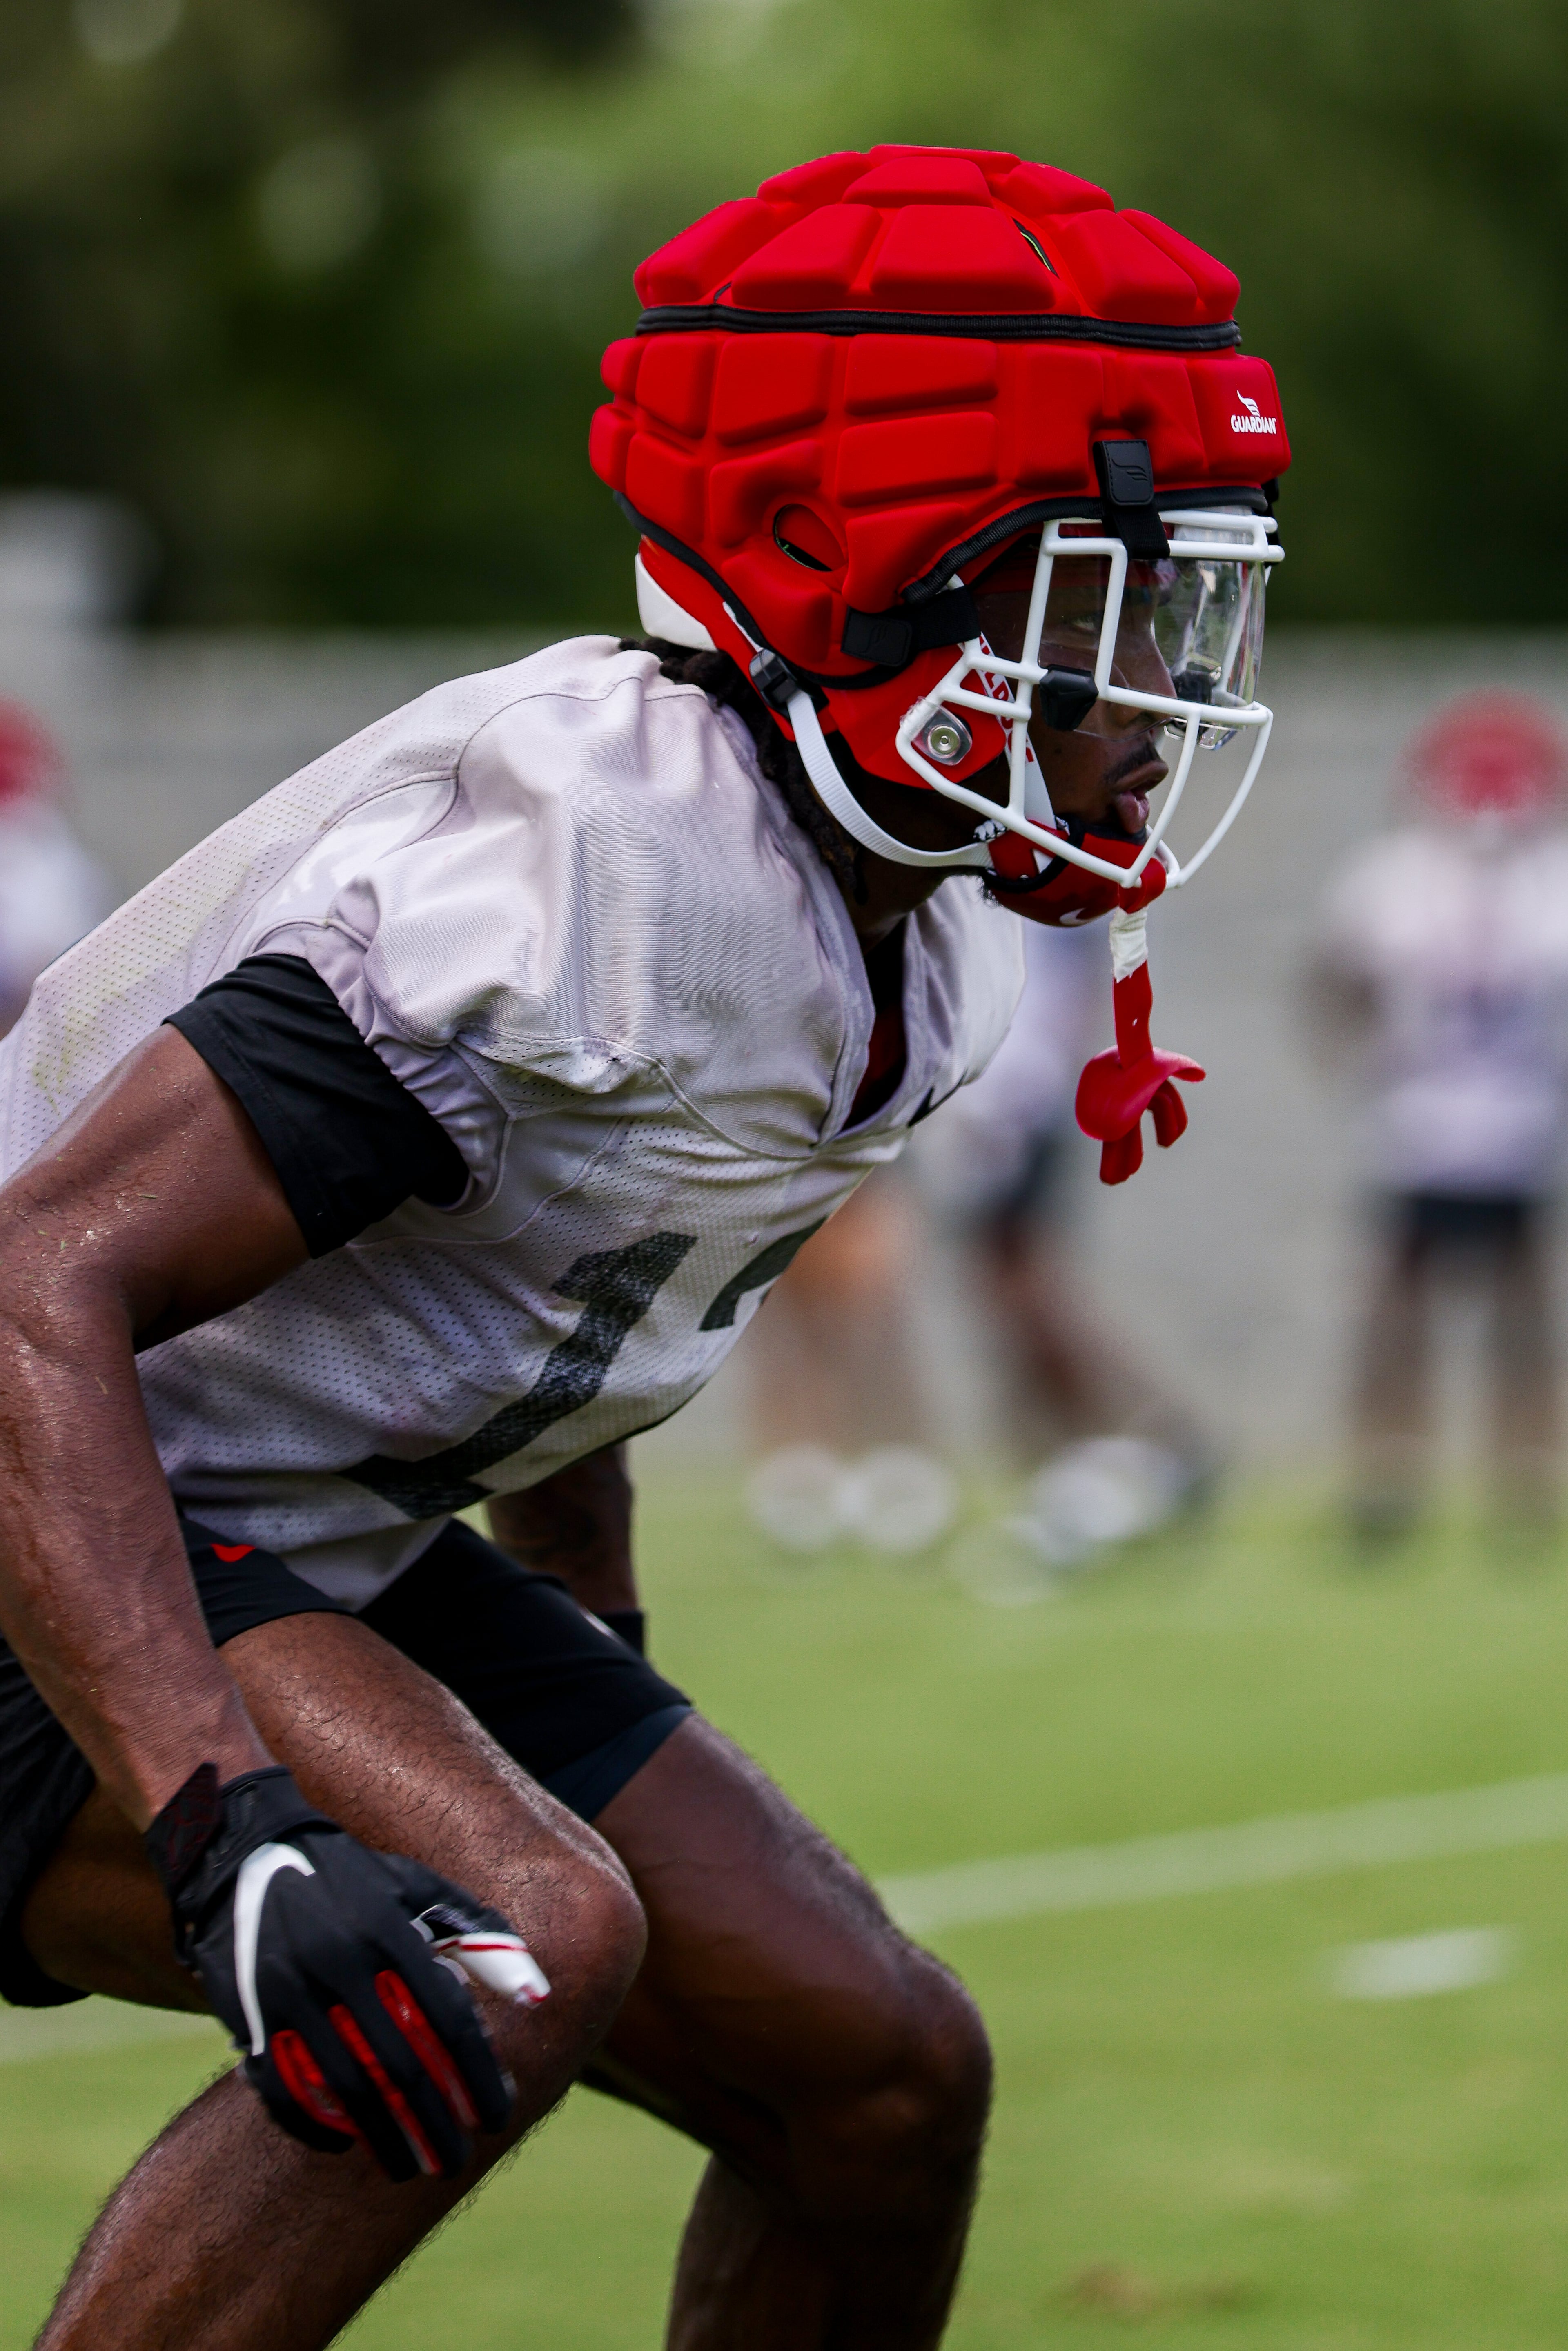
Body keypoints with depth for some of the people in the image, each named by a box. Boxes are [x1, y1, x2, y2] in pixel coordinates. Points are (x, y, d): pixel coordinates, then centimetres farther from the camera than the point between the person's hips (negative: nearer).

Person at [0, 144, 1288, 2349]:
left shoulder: (917, 949, 3)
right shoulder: (588, 863, -28)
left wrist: (611, 1712, 30)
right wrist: (239, 1842, -44)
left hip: (322, 1568, 10)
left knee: (881, 2077, 5)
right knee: (516, 1943, -33)